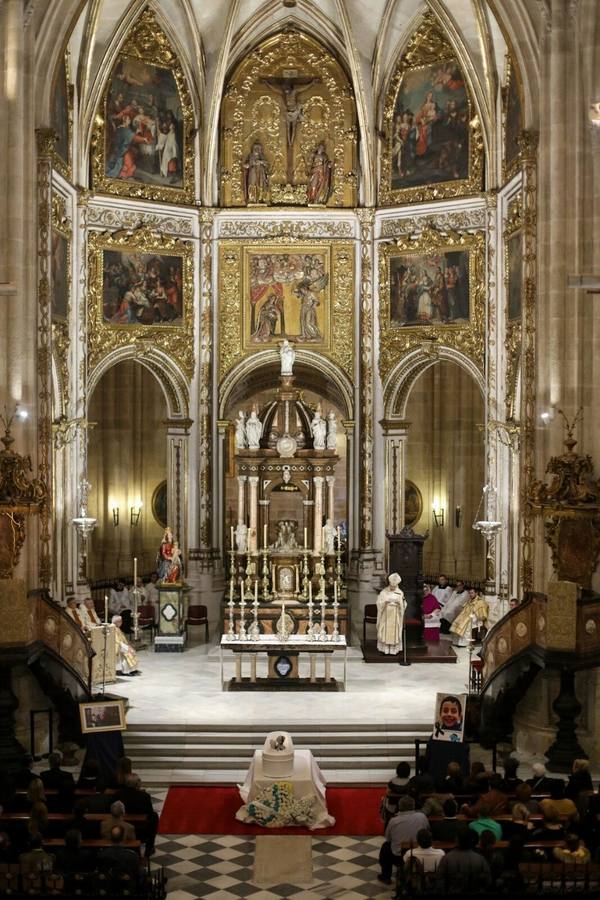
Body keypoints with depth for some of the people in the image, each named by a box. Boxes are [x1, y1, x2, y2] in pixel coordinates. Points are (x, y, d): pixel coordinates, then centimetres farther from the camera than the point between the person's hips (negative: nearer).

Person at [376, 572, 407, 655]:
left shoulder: (400, 593, 5)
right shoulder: (384, 592, 2)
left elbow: (403, 605, 5)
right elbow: (379, 603, -2)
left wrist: (399, 603, -15)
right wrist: (385, 602, -19)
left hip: (396, 616, 1)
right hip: (386, 616, -1)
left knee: (395, 632, 0)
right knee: (384, 632, -4)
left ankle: (394, 649, 4)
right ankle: (384, 648, 1)